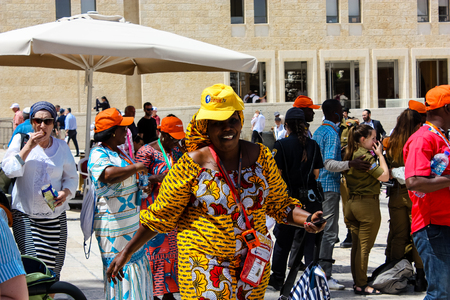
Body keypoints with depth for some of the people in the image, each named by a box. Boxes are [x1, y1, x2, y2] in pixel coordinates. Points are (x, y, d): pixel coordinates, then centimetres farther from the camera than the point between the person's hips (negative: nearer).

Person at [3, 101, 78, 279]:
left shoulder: (61, 147, 9)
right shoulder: (21, 140, 2)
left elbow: (72, 177, 14)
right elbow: (9, 170, -8)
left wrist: (66, 192, -8)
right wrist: (29, 147, -14)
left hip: (56, 216, 3)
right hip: (25, 216, -3)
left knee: (54, 268, 0)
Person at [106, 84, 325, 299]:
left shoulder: (261, 156, -1)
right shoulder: (192, 163, -11)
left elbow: (279, 204, 10)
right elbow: (160, 215, -5)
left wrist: (307, 219, -9)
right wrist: (126, 253, -5)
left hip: (253, 262, 4)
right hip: (204, 263, -4)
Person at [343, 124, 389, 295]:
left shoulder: (351, 155, 8)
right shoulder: (366, 156, -18)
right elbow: (385, 176, -17)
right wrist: (380, 154, -8)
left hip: (353, 202, 9)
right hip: (368, 204, -9)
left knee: (356, 246, 14)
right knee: (364, 247, -2)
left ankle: (357, 281, 21)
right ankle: (361, 285, 3)